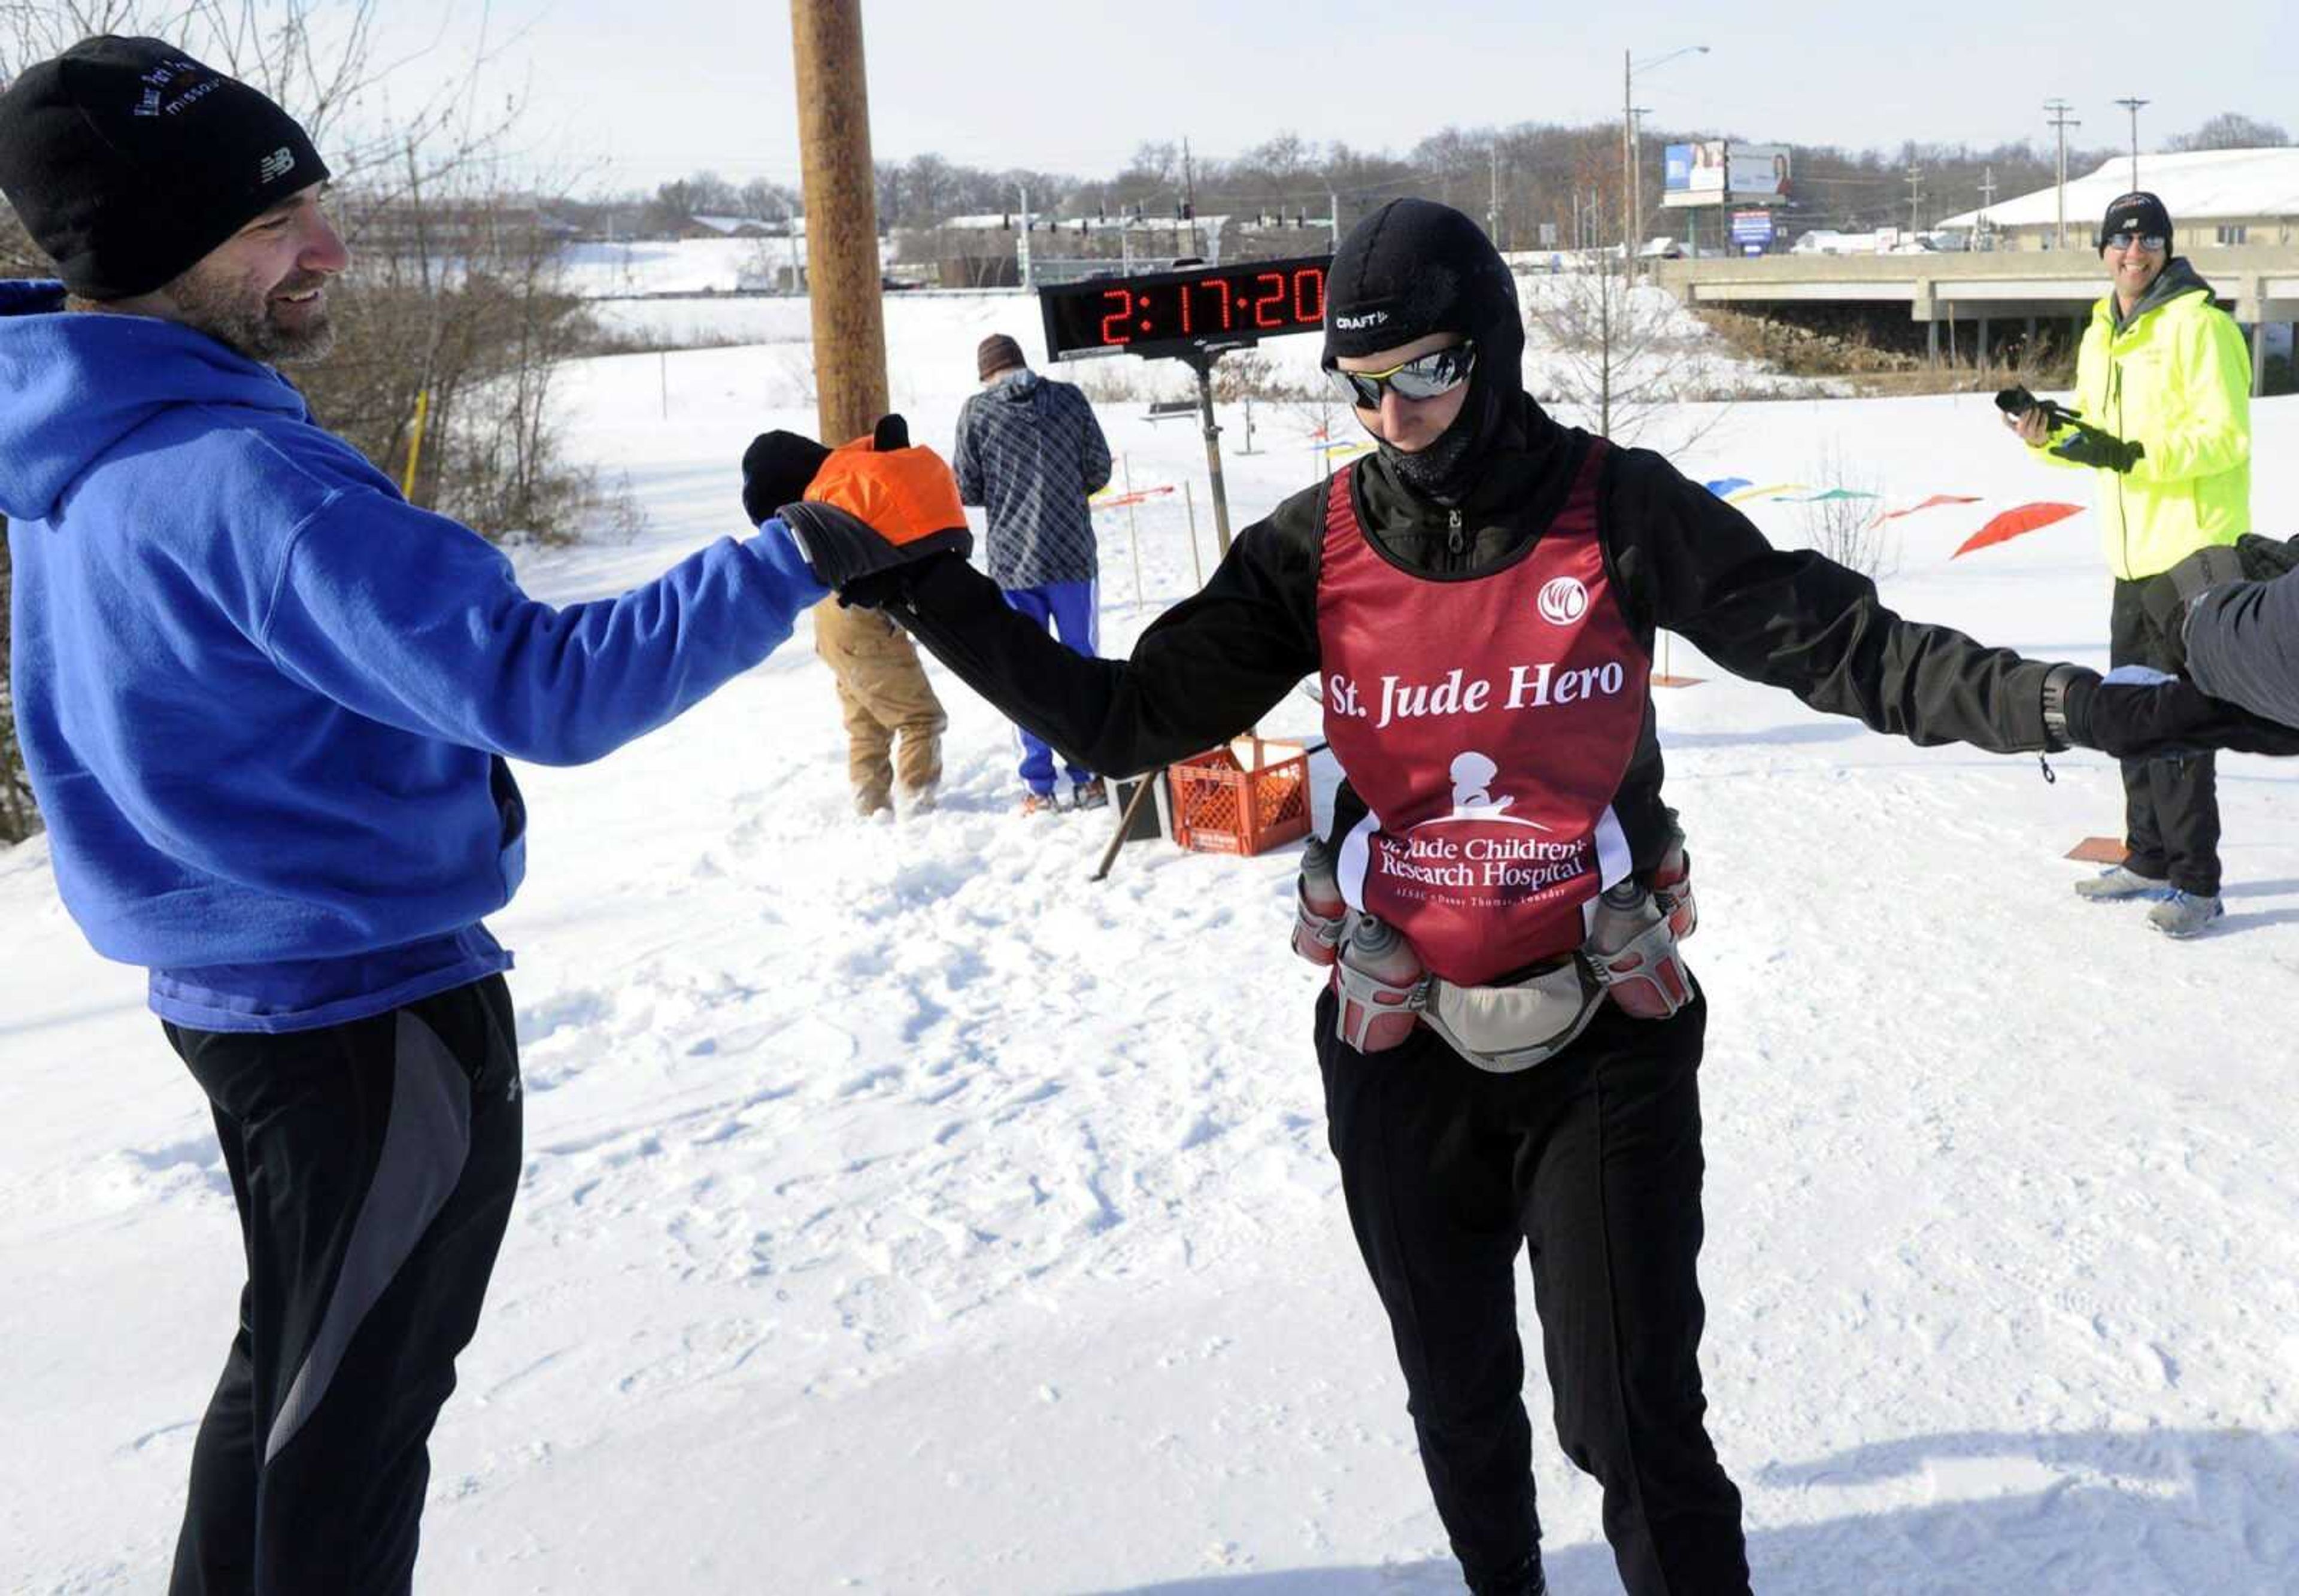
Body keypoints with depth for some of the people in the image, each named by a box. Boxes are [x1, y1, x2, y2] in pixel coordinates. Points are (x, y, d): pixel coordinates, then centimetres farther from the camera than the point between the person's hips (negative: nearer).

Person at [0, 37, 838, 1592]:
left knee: (300, 1355, 26)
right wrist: (794, 560, -30)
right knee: (361, 1398, 9)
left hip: (244, 982, 9)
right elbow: (542, 687, -34)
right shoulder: (238, 476, -28)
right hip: (377, 1009, -9)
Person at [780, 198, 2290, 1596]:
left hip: (1607, 1040, -2)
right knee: (1459, 1398, 20)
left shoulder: (1620, 511, -10)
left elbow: (1848, 646, -11)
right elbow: (1127, 718, -5)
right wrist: (922, 586, -13)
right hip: (1402, 1050, 2)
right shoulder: (1317, 547, -6)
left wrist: (2093, 705, -23)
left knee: (1635, 1423, -1)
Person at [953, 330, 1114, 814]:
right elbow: (1099, 471, 4)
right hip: (1073, 556, 1)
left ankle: (1039, 788, 8)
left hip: (1012, 561, -1)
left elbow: (966, 489, -1)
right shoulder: (1069, 398, -1)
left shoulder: (977, 409, -4)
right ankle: (1088, 779, 14)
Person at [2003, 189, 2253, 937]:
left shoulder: (2198, 326, -11)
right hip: (2132, 558, 8)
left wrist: (2134, 454, -26)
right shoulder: (2100, 336, 14)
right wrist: (2049, 437, 0)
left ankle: (2196, 882, 2)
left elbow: (2227, 436, -17)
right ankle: (2150, 860, 27)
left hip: (2193, 555, -8)